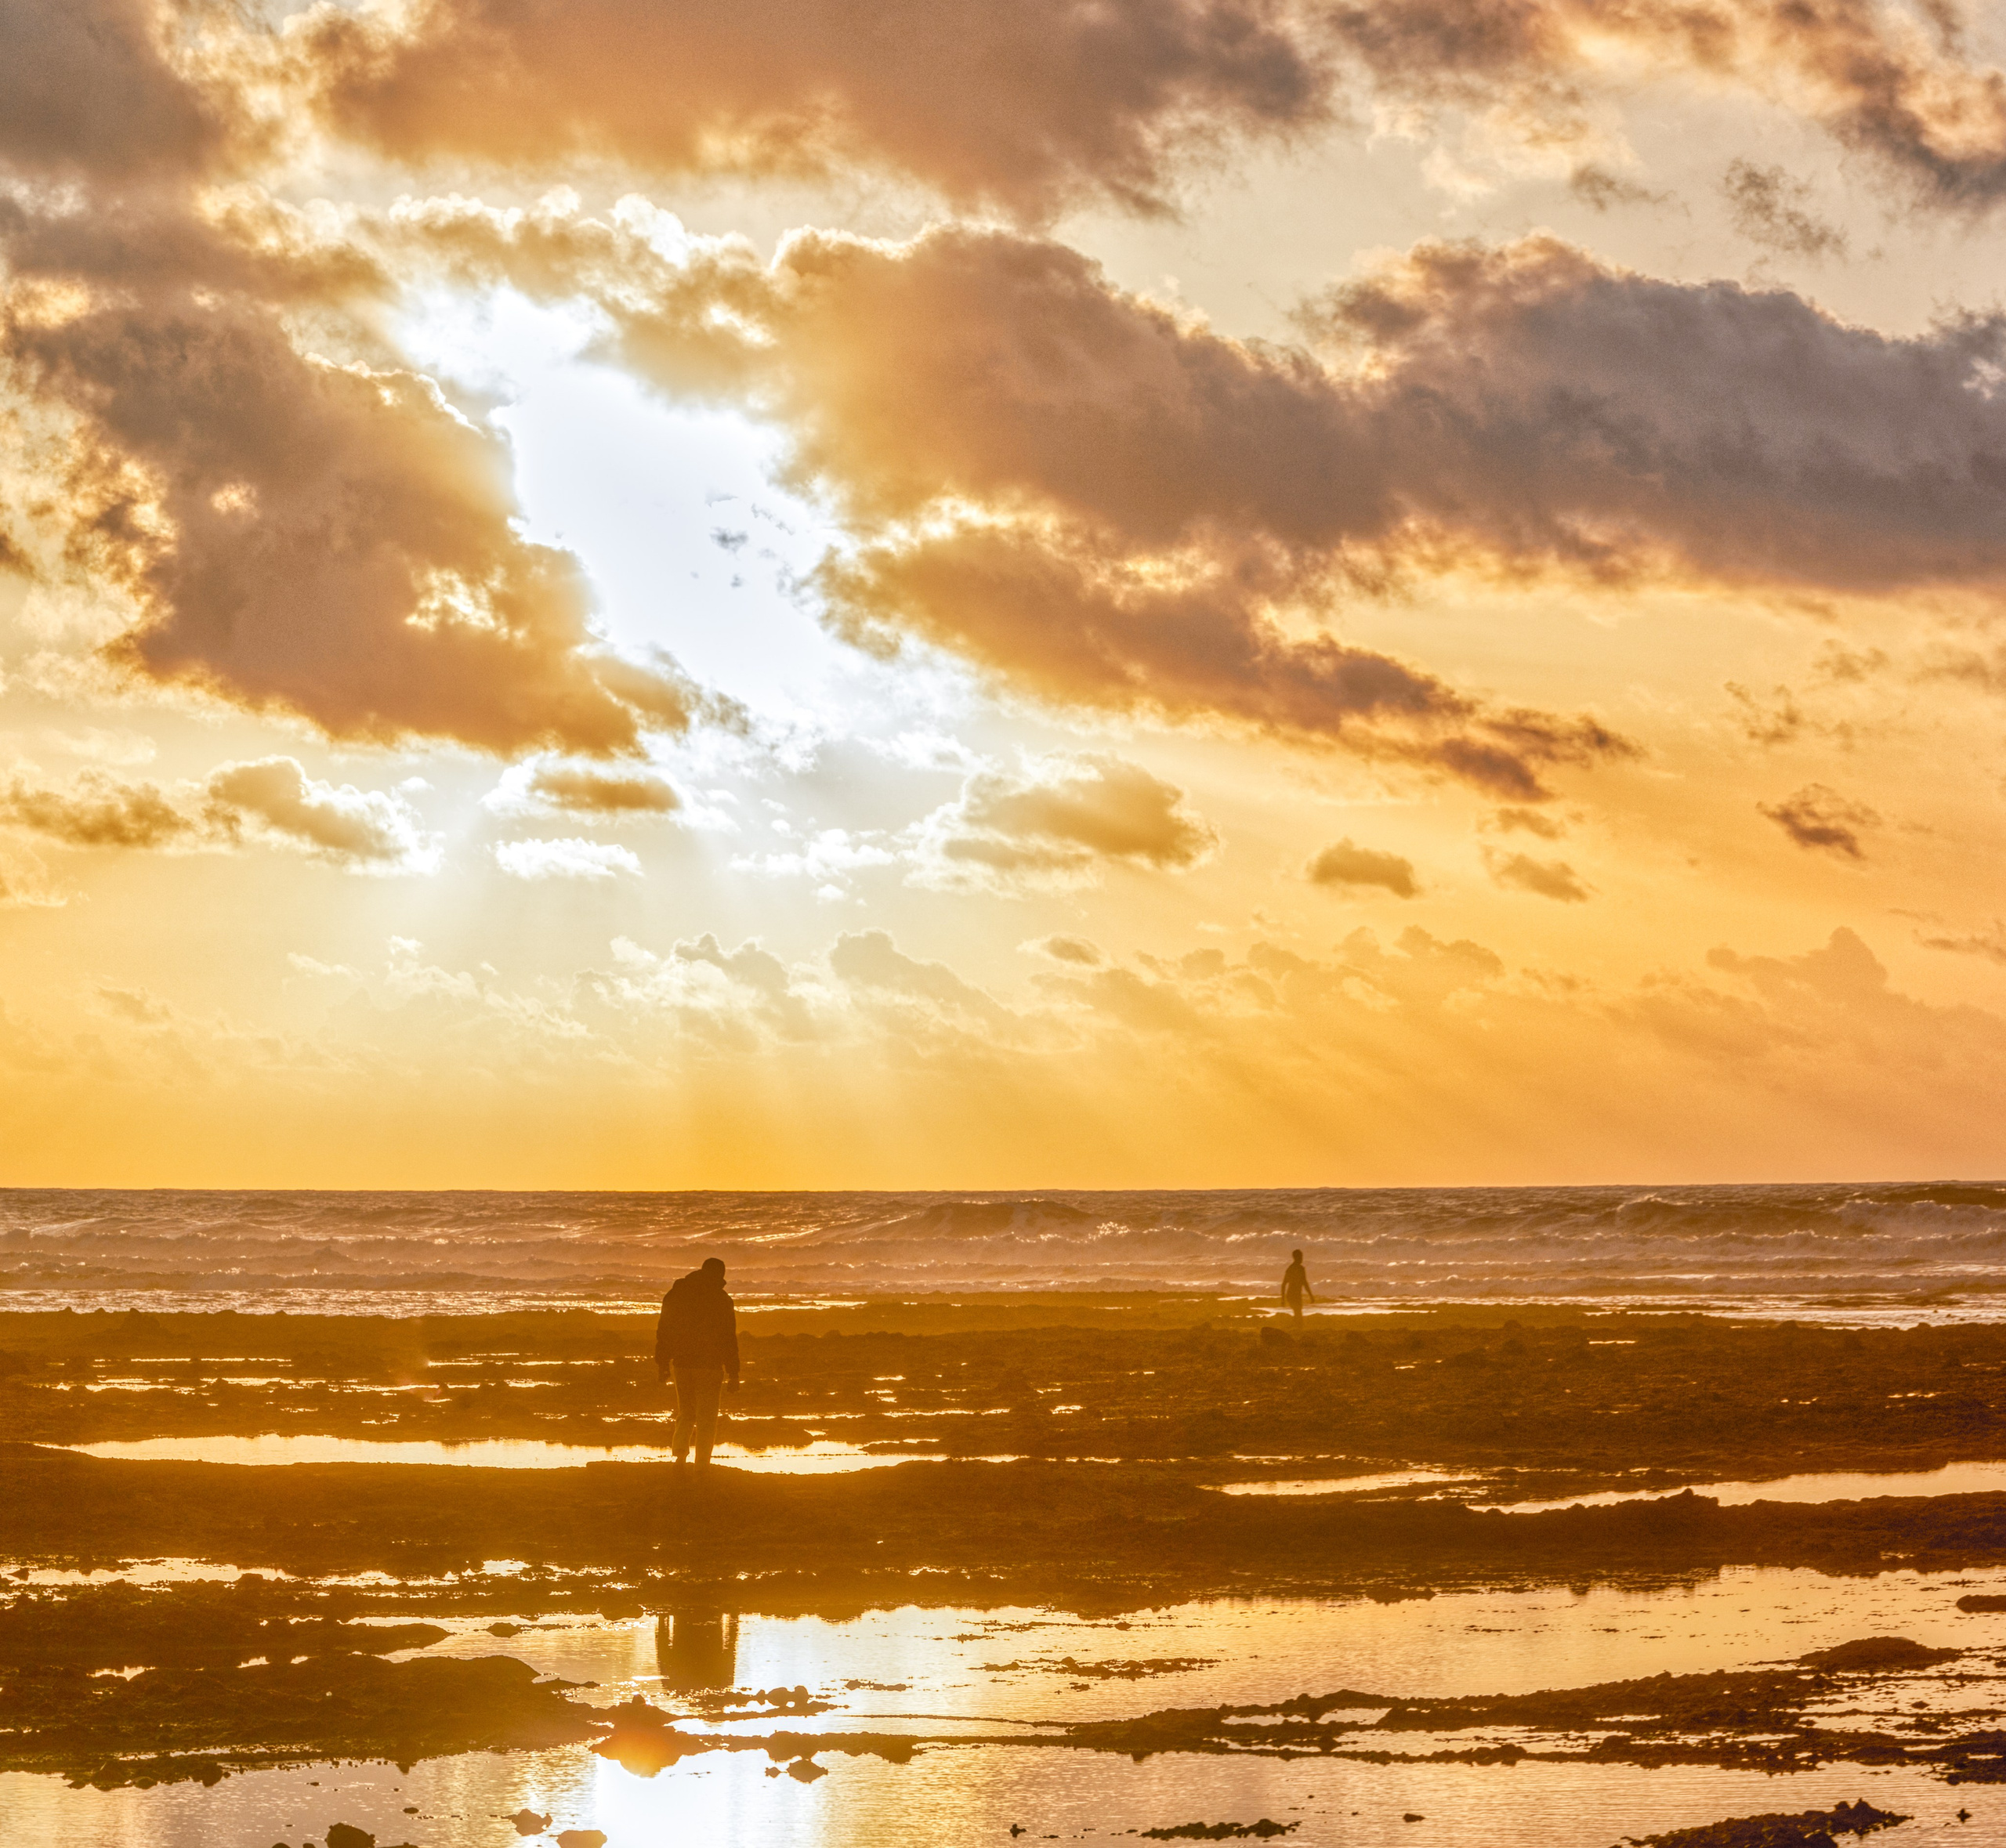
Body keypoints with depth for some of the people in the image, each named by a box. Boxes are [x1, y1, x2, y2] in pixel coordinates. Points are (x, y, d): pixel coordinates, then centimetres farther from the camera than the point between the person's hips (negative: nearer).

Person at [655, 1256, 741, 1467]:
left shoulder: (675, 1295, 8)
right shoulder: (721, 1299, -5)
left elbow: (663, 1332, 10)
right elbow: (729, 1338, -7)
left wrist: (662, 1366, 16)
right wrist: (733, 1373, -3)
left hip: (681, 1364, 4)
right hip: (709, 1365, -3)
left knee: (685, 1414, 16)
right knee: (707, 1418, 4)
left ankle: (679, 1455, -5)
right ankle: (702, 1466, 0)